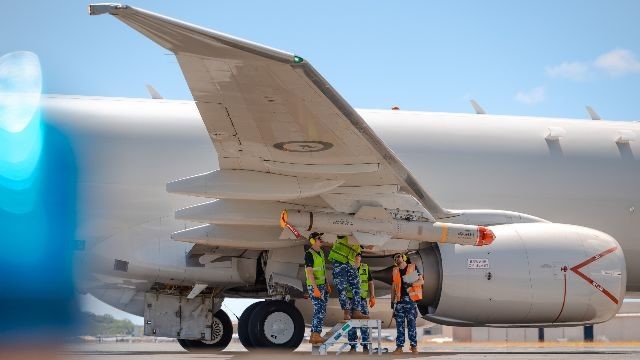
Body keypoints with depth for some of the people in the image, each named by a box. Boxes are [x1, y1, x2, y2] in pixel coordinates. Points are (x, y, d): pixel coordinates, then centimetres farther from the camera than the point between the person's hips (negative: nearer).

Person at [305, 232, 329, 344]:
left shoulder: (321, 253, 13)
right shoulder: (309, 254, -14)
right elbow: (309, 272, -20)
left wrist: (327, 285, 18)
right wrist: (315, 288, -25)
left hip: (322, 285, 9)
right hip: (315, 286, -9)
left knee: (319, 312, 9)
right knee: (320, 311, -14)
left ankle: (313, 336, 13)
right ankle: (316, 336, -14)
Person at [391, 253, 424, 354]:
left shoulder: (413, 267, 5)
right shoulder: (395, 271, 16)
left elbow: (421, 281, 1)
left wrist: (411, 284, -16)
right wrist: (392, 301, 12)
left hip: (410, 299, -3)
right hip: (399, 300, 4)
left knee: (411, 323, -6)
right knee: (399, 324, 0)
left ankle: (414, 346, -3)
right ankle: (399, 347, 0)